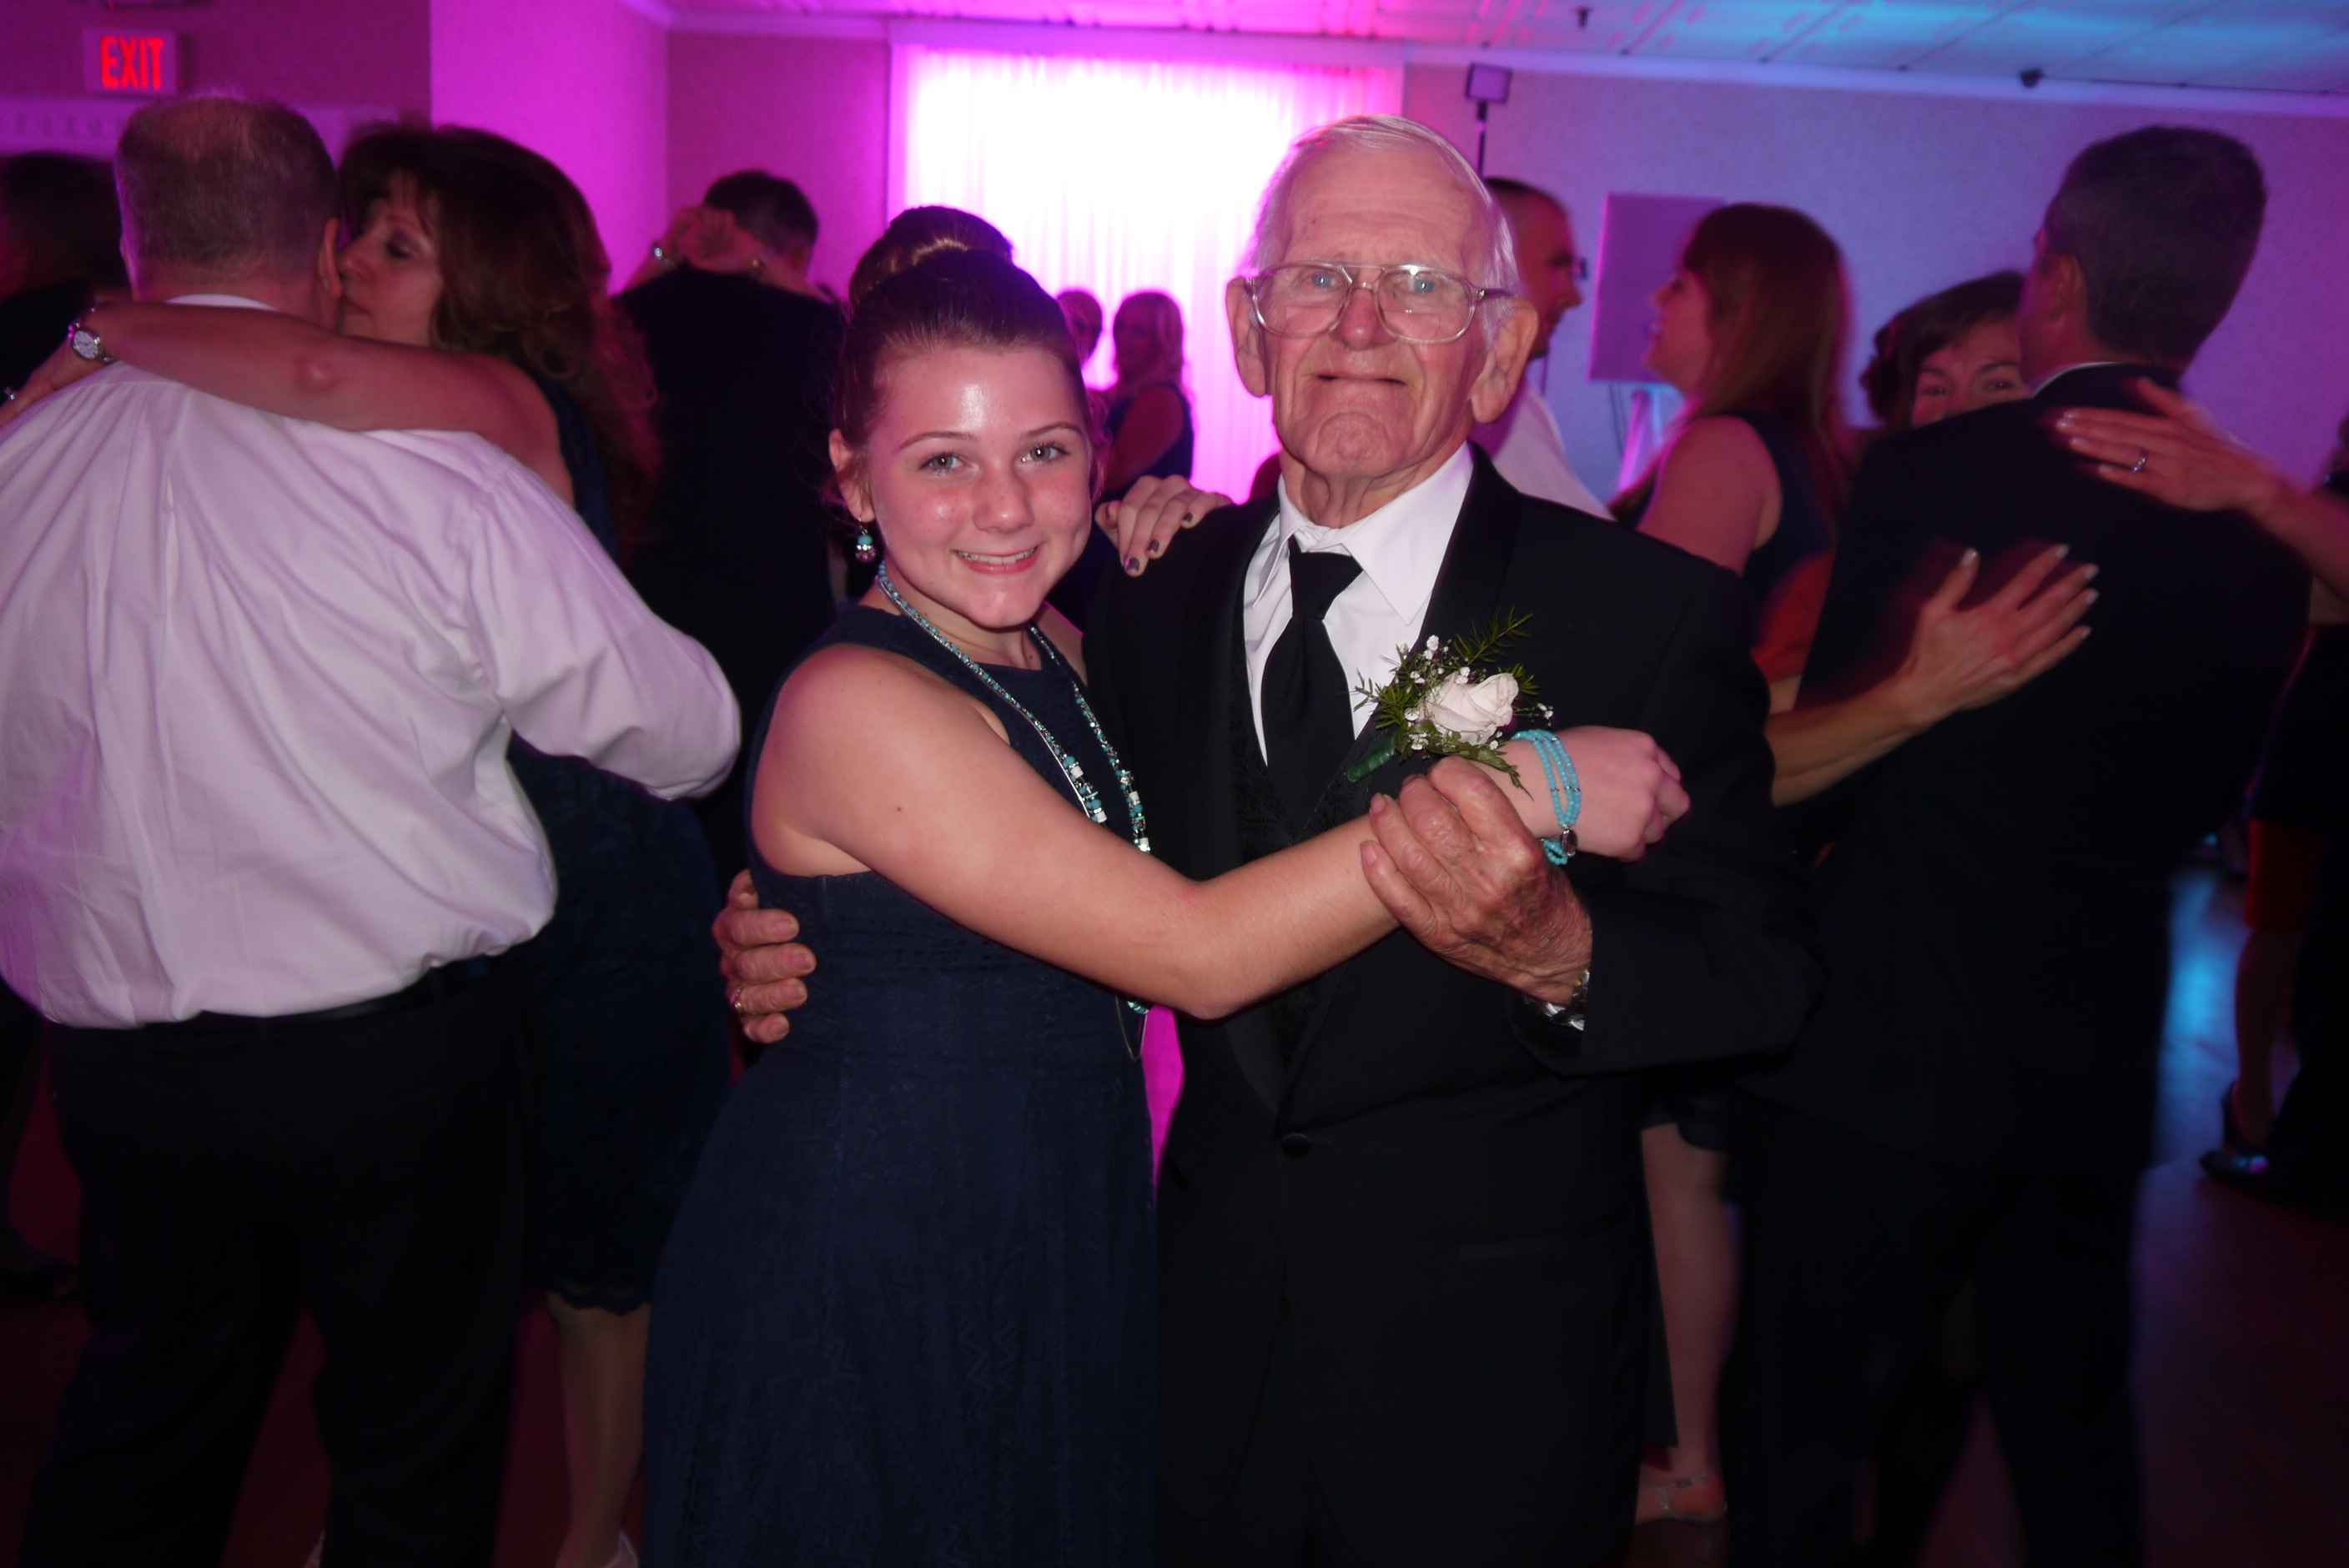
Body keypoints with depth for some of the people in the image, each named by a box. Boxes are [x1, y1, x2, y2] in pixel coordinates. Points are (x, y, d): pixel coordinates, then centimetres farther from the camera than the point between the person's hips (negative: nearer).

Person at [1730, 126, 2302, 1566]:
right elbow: (2199, 802, 11)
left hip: (1885, 1045, -5)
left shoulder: (1934, 476, -15)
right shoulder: (2259, 533, 0)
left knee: (1803, 1443, 10)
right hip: (2100, 1059, 6)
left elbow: (1823, 772, -12)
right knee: (2077, 1434, 25)